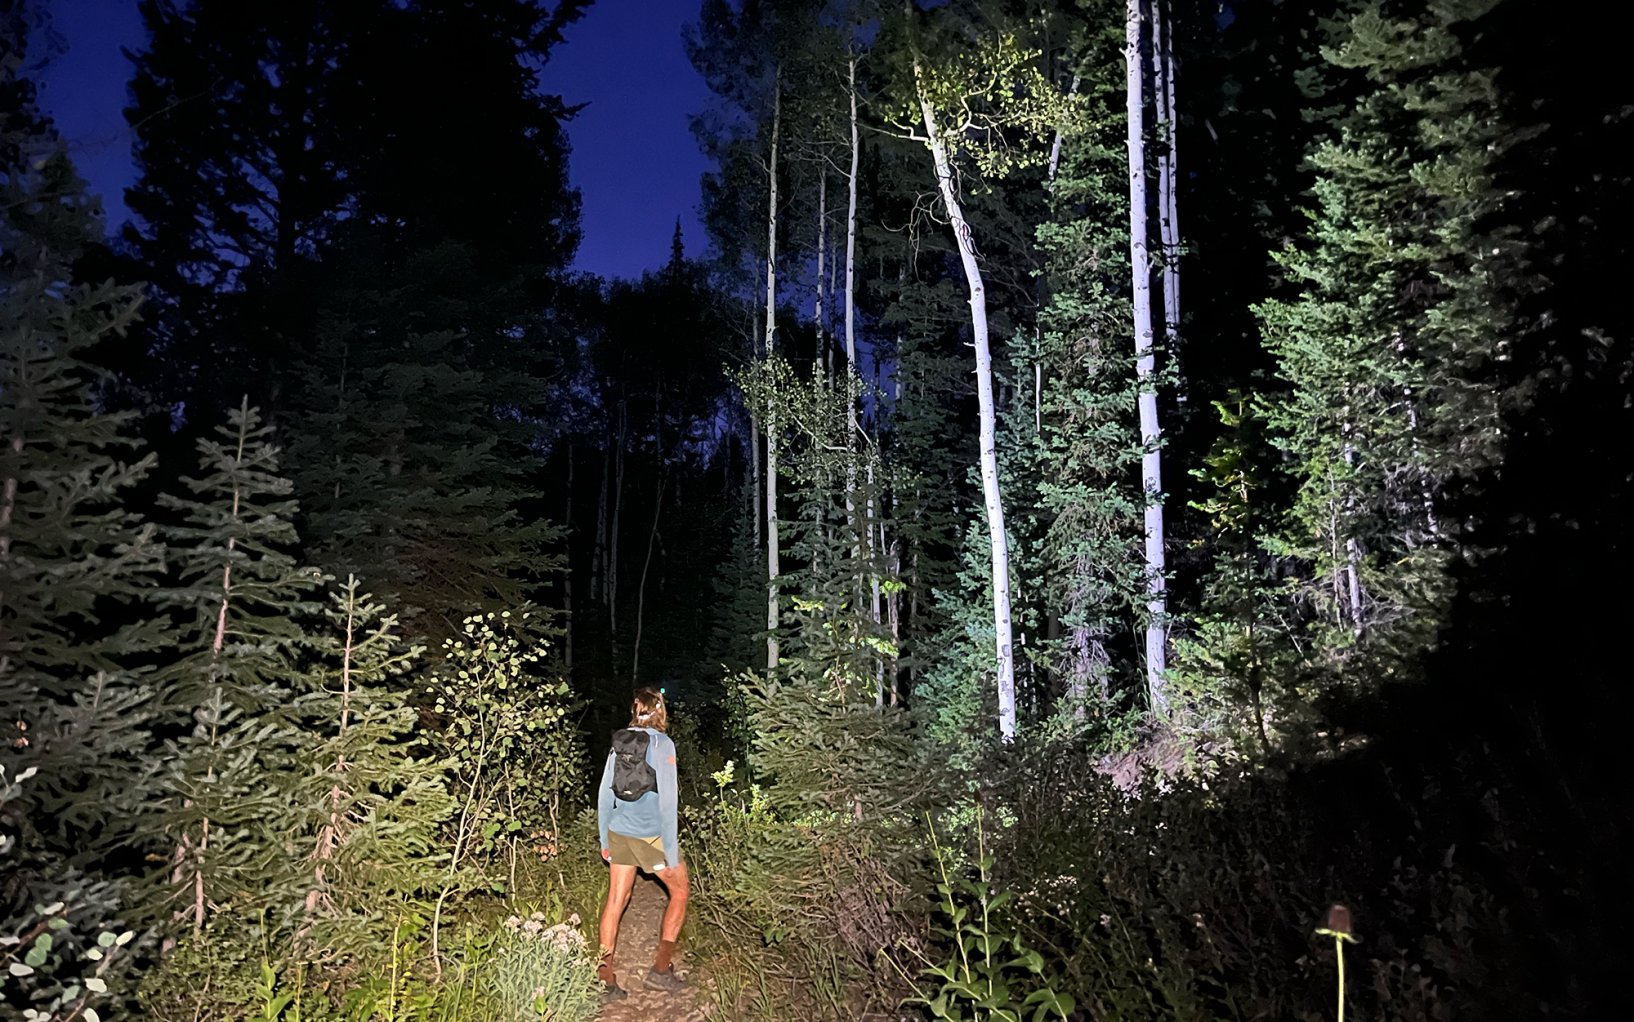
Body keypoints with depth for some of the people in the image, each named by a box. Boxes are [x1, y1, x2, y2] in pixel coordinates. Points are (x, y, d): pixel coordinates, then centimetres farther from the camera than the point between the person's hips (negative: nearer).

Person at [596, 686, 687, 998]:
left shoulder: (619, 743, 4)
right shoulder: (662, 744, -13)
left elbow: (604, 795, 8)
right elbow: (667, 801, -16)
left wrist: (604, 840, 17)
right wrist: (671, 852, -12)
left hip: (619, 831, 6)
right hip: (650, 833, -5)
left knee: (616, 899, 12)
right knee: (679, 891, 13)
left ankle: (605, 976, 16)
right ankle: (661, 969, 14)